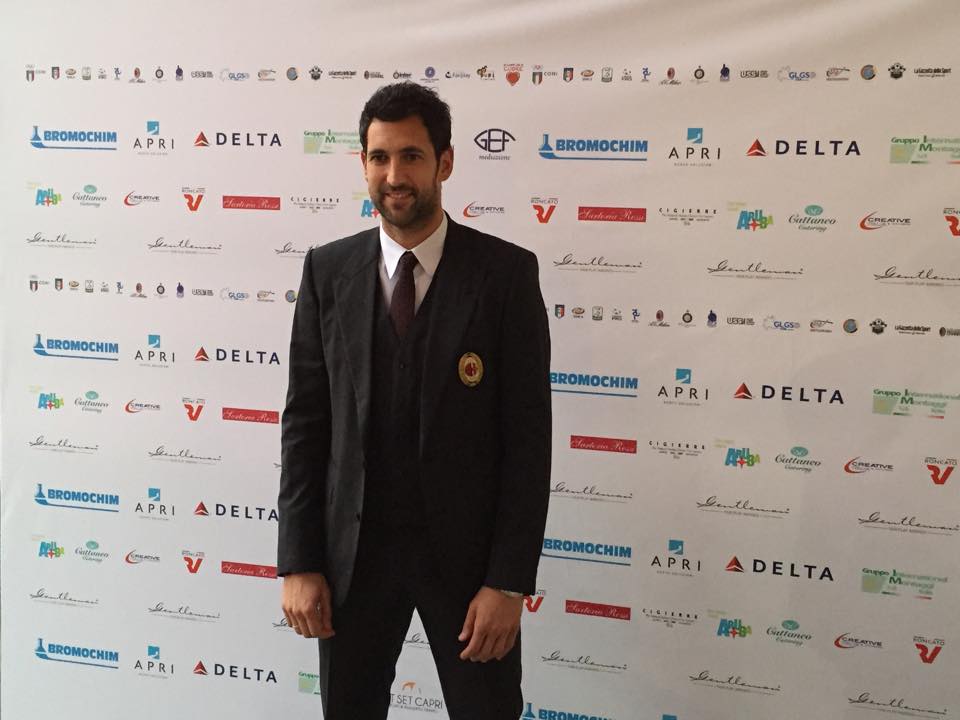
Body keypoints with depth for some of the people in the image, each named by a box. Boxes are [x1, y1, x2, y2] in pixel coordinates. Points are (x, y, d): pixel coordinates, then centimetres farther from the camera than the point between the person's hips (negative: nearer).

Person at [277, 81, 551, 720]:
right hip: (352, 546, 3)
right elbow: (305, 421, 1)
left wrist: (509, 580, -13)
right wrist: (299, 562, -3)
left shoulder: (507, 272, -8)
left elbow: (528, 435, -9)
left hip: (466, 548, -2)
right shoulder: (328, 271, 0)